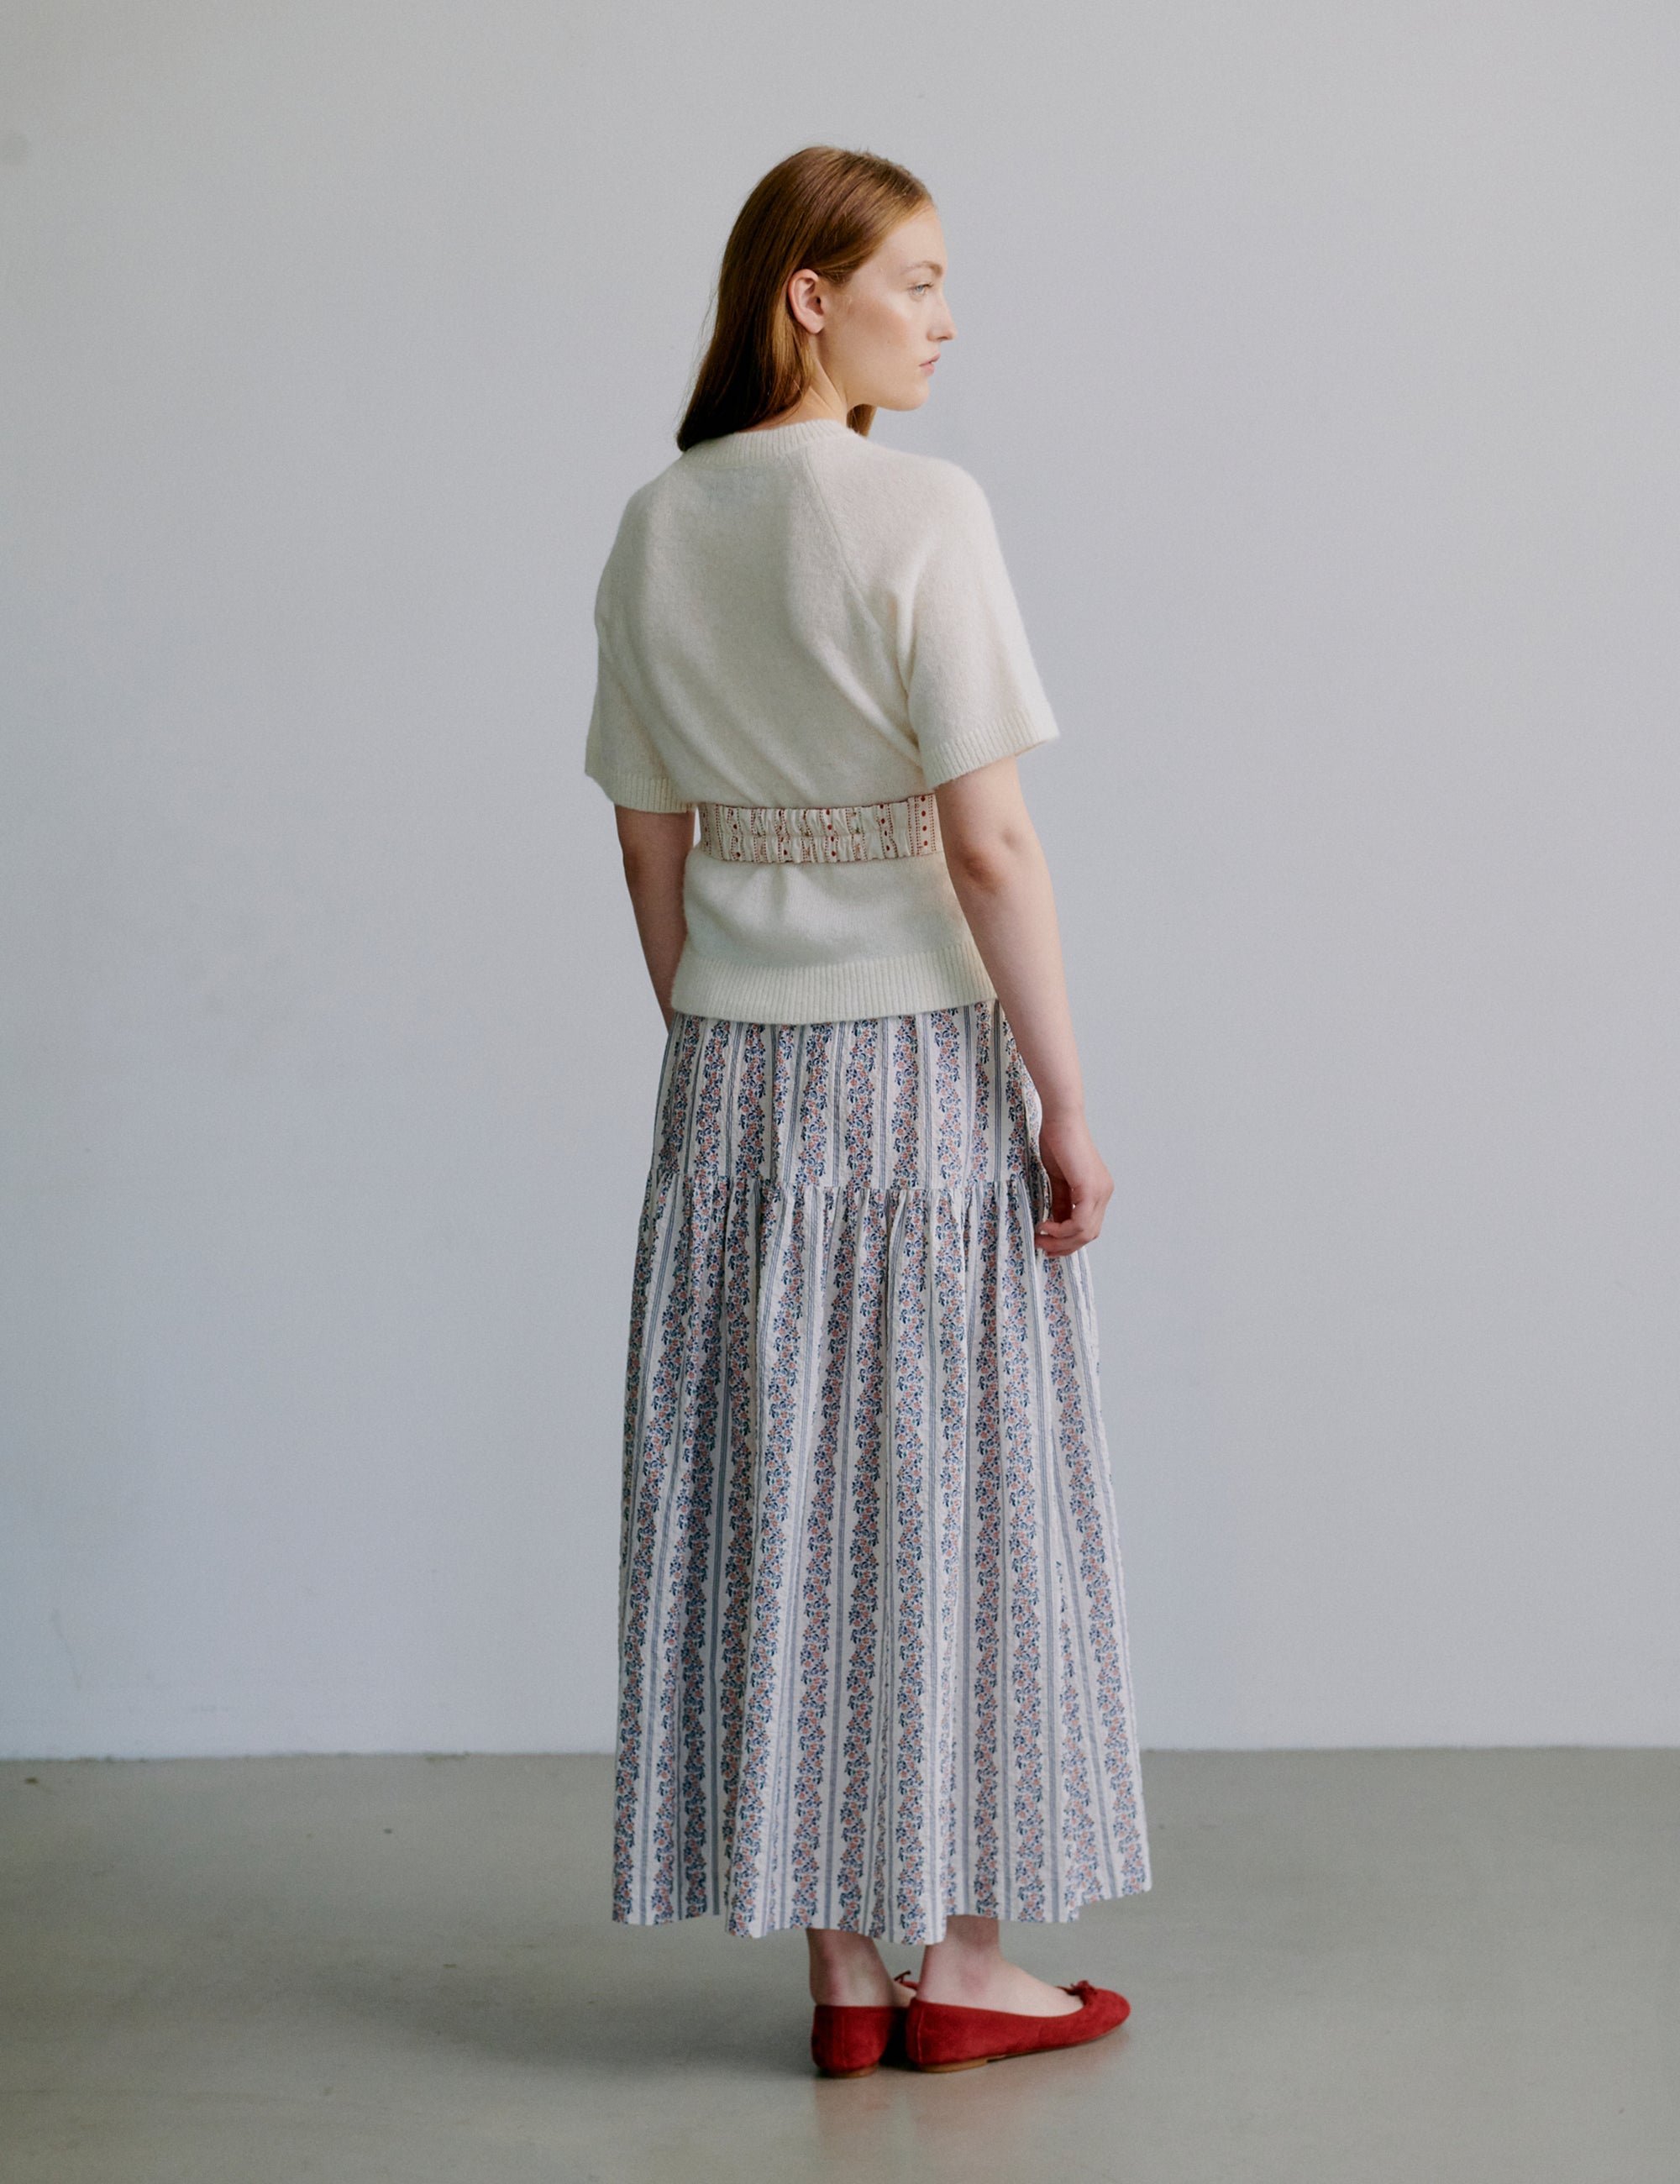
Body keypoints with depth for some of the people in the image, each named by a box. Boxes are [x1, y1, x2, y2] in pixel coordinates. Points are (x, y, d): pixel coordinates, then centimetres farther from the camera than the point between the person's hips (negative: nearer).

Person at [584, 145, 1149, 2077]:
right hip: (918, 1052, -5)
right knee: (953, 1487, 5)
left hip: (733, 1069, 5)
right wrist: (1067, 1101, -9)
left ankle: (841, 1969, 17)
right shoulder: (921, 508, -12)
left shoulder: (655, 529, 5)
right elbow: (989, 844, -15)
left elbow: (653, 852, 9)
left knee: (781, 1496, 9)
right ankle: (965, 1961, 15)